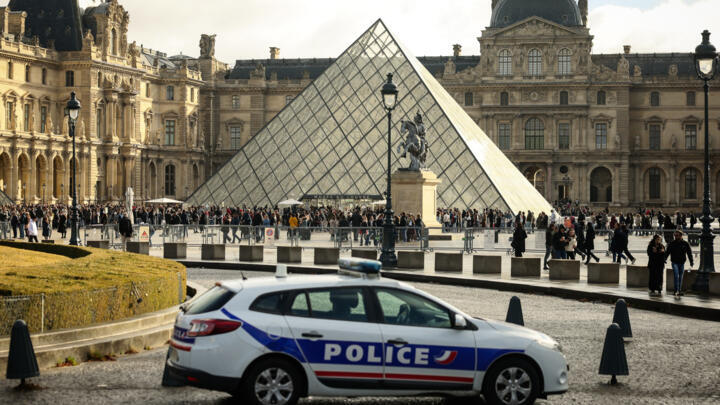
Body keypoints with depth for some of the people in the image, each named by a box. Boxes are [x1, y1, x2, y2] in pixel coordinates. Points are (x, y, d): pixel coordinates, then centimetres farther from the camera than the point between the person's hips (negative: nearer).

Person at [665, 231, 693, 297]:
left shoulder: (685, 244, 3)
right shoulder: (671, 244, 2)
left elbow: (689, 253, 6)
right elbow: (667, 252, 4)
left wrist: (691, 262, -1)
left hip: (682, 263, 2)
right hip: (674, 262, -2)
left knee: (680, 277, 7)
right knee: (676, 276, -14)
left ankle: (679, 290, 13)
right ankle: (676, 290, -17)